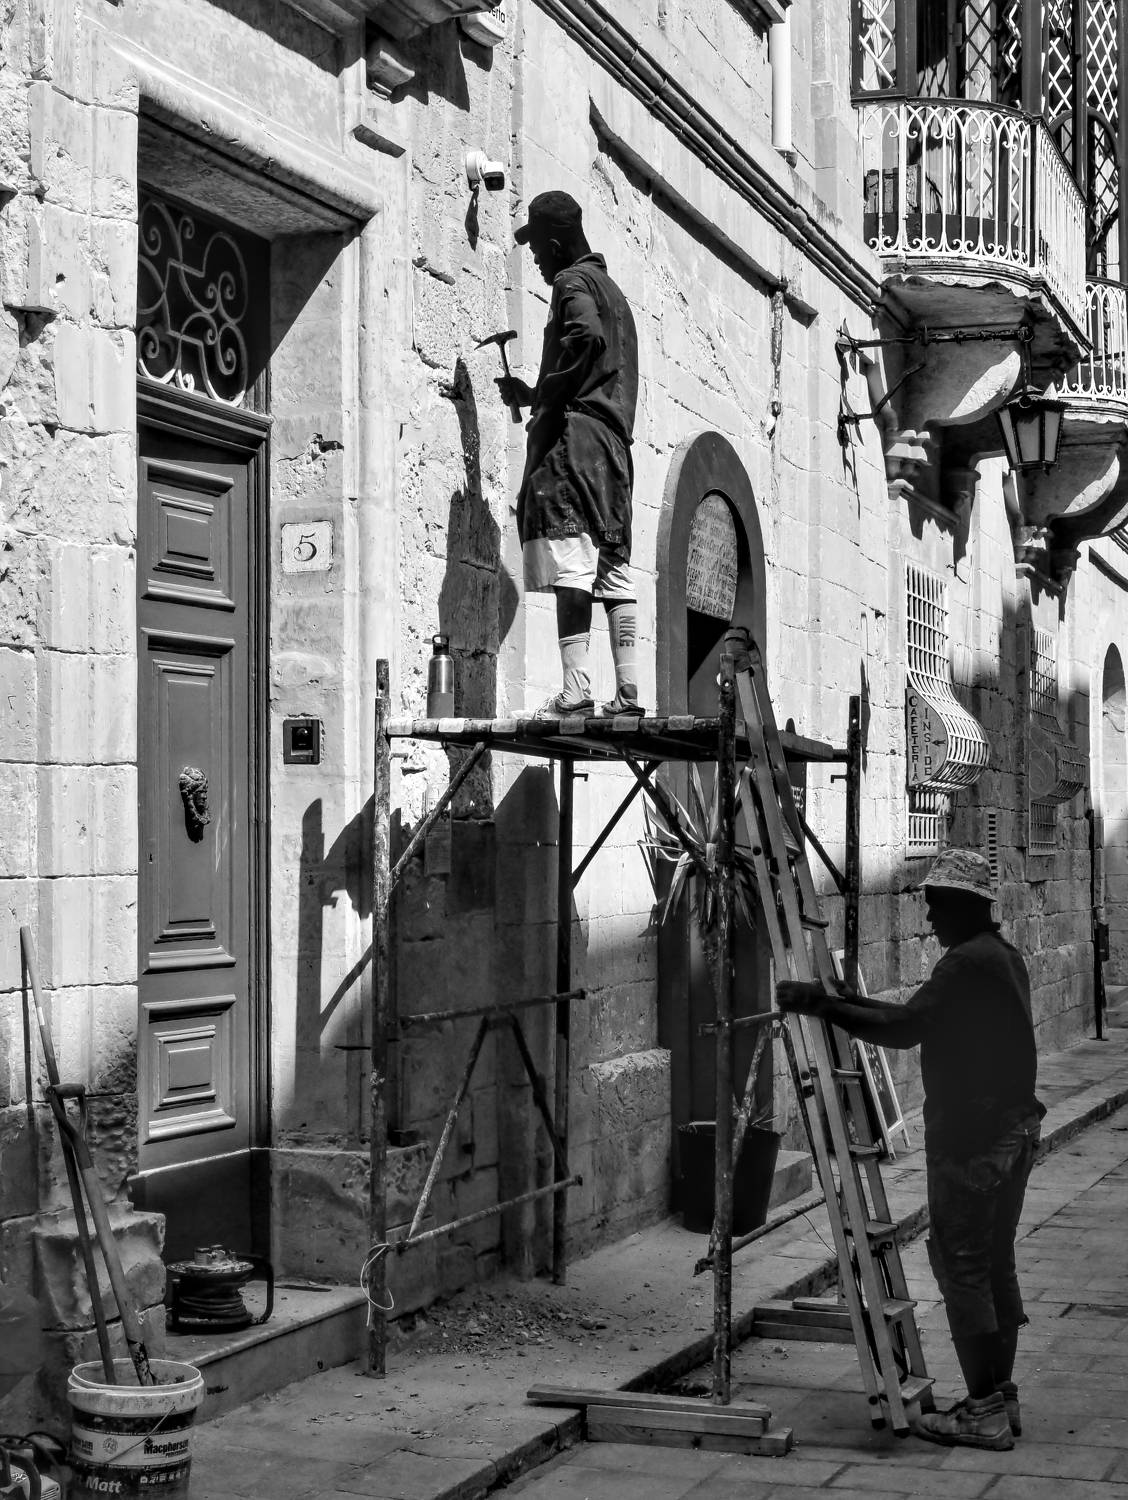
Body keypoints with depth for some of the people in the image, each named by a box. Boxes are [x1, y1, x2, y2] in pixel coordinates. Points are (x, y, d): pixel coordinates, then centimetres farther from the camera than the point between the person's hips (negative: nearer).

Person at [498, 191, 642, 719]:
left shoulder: (571, 282, 0)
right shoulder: (612, 290, 28)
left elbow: (587, 337, -22)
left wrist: (544, 393, -11)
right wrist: (534, 394, 31)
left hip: (573, 433, -10)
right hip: (615, 439, 10)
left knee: (570, 570, -16)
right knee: (614, 569, 6)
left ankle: (576, 688, -25)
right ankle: (629, 690, 1)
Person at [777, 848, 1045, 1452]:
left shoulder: (967, 963, -17)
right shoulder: (1003, 957, 15)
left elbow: (905, 1028, -24)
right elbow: (923, 1020, 17)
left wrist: (823, 1005, -19)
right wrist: (849, 1002, 14)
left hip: (969, 1138, -10)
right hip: (1012, 1130, 10)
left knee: (961, 1265, -4)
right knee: (995, 1265, 14)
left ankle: (985, 1410, -2)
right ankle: (1000, 1397, 21)